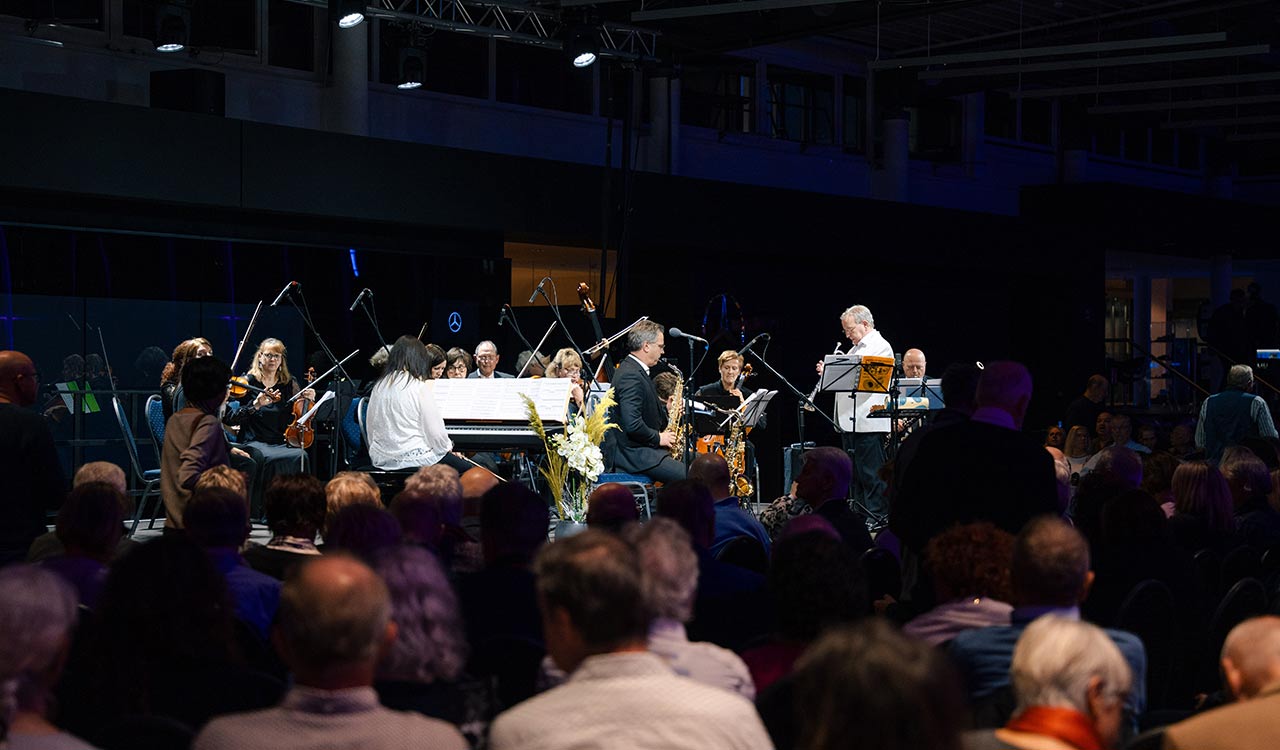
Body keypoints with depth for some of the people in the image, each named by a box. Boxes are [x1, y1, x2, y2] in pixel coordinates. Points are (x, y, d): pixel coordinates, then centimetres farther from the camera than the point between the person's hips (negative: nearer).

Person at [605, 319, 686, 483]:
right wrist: (658, 438, -14)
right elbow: (632, 425, -27)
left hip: (646, 448, 11)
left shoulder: (635, 369, 14)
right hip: (635, 454, -11)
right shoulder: (630, 376, -19)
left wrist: (666, 411, 9)